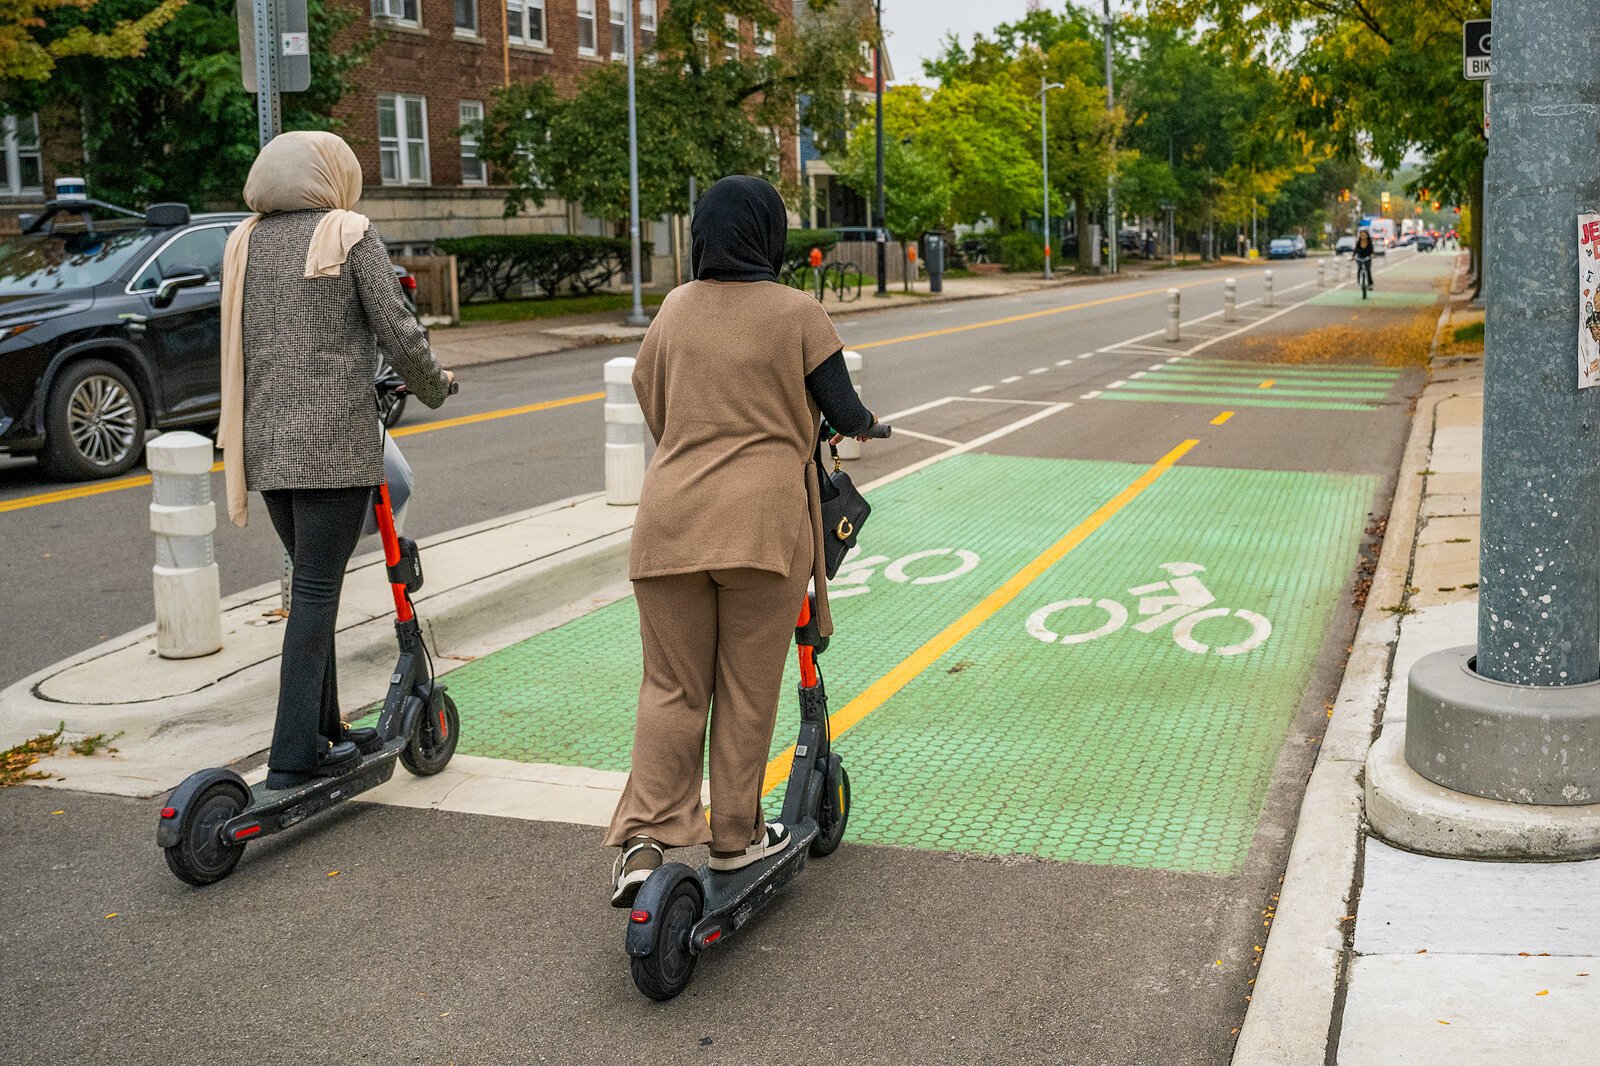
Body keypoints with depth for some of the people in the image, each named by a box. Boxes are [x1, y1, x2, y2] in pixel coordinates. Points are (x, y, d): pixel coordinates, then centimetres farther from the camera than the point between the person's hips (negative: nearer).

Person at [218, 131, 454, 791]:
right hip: (334, 440, -6)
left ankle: (325, 732, 24)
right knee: (317, 591, -4)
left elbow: (238, 344, 14)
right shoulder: (350, 235, -5)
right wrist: (434, 388, 8)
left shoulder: (243, 243, 12)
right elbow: (400, 335, -9)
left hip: (265, 439, 6)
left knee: (311, 583, 17)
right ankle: (293, 757, -4)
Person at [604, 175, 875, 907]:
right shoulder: (796, 313, -1)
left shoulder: (675, 309, 9)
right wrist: (865, 425, 23)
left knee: (671, 687, 9)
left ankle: (643, 839, -1)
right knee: (748, 689, 9)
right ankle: (734, 839, 18)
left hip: (670, 519, 3)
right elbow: (844, 414, 0)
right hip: (763, 520, -3)